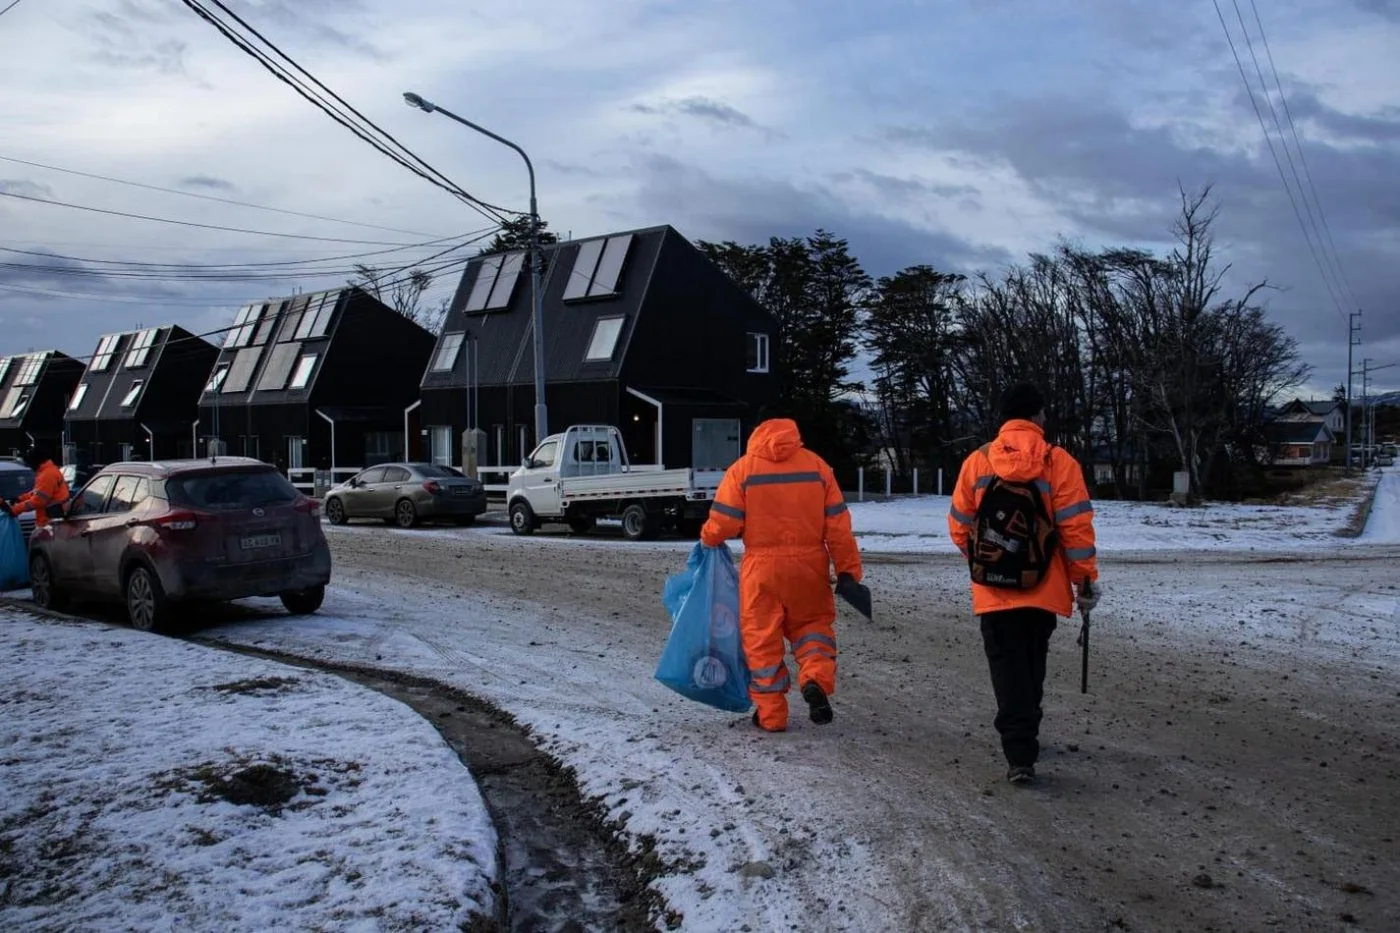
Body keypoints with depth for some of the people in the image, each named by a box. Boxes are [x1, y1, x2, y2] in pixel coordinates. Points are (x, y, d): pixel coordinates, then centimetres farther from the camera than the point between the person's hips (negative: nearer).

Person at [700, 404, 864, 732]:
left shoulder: (743, 468, -4)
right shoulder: (816, 465, 1)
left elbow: (724, 522, -5)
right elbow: (838, 524, -1)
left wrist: (708, 538, 17)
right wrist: (848, 569, 3)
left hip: (762, 568, -1)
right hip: (808, 567, 2)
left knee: (762, 637, 9)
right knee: (812, 623, 20)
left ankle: (770, 714, 14)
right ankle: (816, 679, -7)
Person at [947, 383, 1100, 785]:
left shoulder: (977, 461, -2)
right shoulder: (1058, 462, -7)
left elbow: (959, 525, 5)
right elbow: (1076, 527, -9)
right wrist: (1086, 580, 3)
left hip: (994, 591, 0)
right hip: (1043, 588, 0)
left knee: (1008, 668, 3)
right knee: (1032, 666, 19)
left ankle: (1020, 755, -8)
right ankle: (1025, 736, 34)